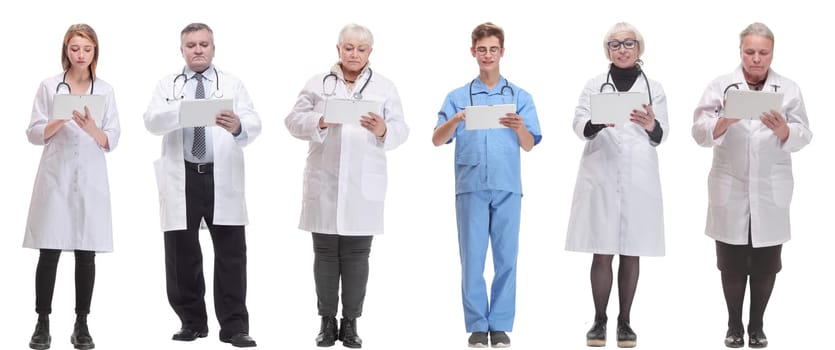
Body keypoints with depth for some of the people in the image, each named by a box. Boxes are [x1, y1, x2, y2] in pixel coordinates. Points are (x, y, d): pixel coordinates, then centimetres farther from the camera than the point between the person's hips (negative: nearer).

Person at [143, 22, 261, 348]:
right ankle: (192, 322, 17)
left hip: (222, 179, -1)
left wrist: (238, 127, -29)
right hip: (182, 179, 1)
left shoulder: (232, 84, 8)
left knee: (231, 253, -4)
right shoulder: (167, 85, 10)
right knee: (182, 253, 4)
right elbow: (152, 121, -7)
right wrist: (183, 110, -27)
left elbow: (253, 124, -4)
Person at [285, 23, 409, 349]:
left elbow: (401, 130, 2)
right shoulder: (317, 83, 9)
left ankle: (350, 323, 8)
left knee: (356, 255, 2)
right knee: (325, 252, 4)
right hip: (324, 181, 0)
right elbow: (294, 121, 2)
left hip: (364, 183, 0)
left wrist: (383, 130, -19)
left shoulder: (384, 87, 10)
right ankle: (327, 321, 12)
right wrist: (320, 122, -17)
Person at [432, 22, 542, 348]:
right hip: (471, 187, 0)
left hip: (508, 187, 1)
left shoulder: (520, 97, 8)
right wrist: (455, 120, -20)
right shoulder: (458, 96, 7)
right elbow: (437, 140, -1)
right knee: (472, 258, 0)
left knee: (506, 258, 1)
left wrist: (519, 128, -18)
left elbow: (529, 145, 3)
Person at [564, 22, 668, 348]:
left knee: (631, 253, 4)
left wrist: (651, 124, -25)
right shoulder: (594, 85, 9)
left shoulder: (653, 87, 10)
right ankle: (599, 320, 7)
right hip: (601, 177, -1)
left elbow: (661, 136, -1)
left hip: (639, 180, 1)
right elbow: (580, 125, -4)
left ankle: (624, 321, 11)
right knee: (602, 253, -1)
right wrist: (599, 122, -27)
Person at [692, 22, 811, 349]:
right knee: (732, 263, 5)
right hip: (731, 190, -1)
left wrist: (782, 129, -23)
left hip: (771, 192, 1)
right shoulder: (720, 86, 1)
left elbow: (802, 137, -2)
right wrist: (725, 121, -27)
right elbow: (700, 132, -7)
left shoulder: (788, 89, 4)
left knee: (766, 264, 6)